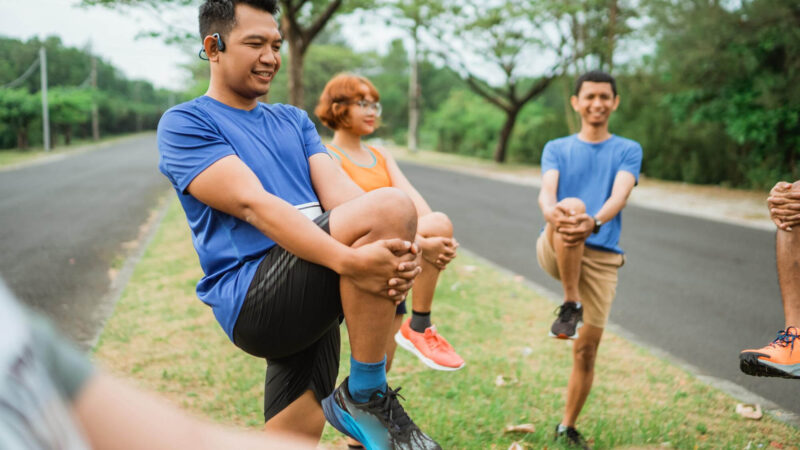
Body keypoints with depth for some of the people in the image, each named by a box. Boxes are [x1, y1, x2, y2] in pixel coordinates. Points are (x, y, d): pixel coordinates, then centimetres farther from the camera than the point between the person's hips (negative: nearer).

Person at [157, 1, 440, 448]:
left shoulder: (295, 121, 22)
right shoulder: (184, 124, 1)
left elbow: (337, 190, 4)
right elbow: (253, 204, -16)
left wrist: (396, 249, -18)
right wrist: (348, 259, -31)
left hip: (308, 301, 7)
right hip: (251, 298, -7)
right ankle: (366, 397, -14)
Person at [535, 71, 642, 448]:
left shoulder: (628, 150, 8)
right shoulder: (556, 148, 11)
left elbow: (619, 196, -12)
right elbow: (546, 192, -10)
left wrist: (594, 223, -35)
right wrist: (552, 213, -36)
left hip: (601, 257, 1)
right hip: (555, 250, -1)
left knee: (587, 348, -1)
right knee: (573, 204, -32)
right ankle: (570, 305, -24)